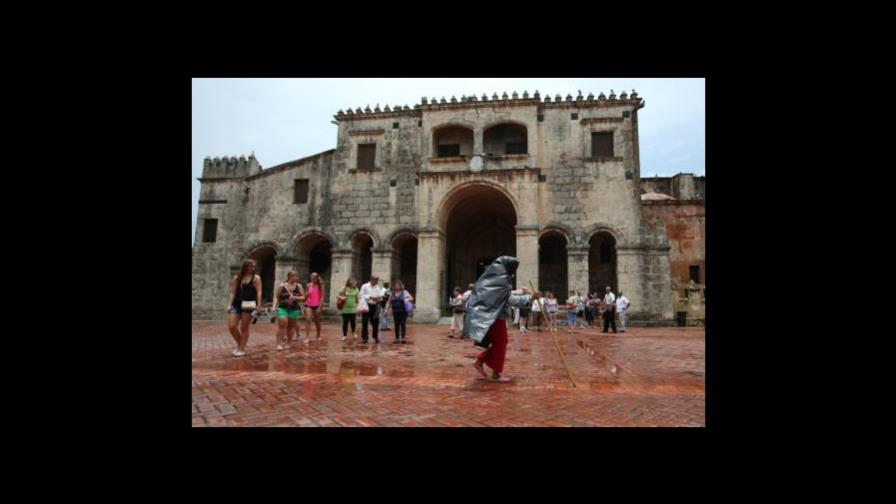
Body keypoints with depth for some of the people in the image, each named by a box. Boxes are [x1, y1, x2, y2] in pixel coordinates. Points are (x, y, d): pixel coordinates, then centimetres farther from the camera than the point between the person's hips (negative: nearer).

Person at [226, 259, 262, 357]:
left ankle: (242, 349, 10)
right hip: (236, 304, 4)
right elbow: (233, 293, 10)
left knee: (244, 328, 0)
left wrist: (259, 305, -16)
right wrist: (229, 305, -1)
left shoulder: (256, 278, 2)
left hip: (249, 305, -3)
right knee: (231, 326, -4)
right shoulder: (236, 278, 11)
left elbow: (259, 292, -6)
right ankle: (239, 344, 19)